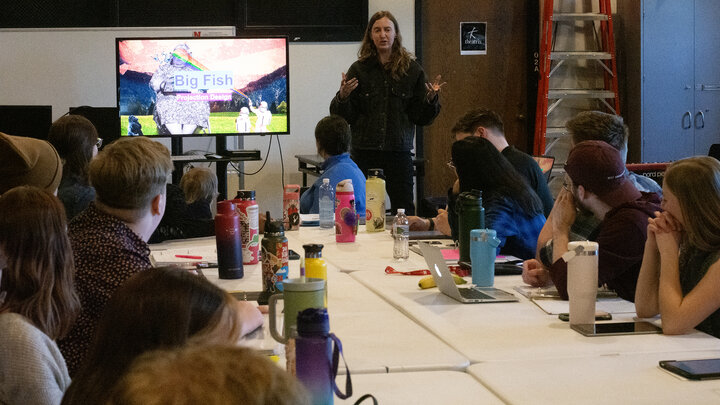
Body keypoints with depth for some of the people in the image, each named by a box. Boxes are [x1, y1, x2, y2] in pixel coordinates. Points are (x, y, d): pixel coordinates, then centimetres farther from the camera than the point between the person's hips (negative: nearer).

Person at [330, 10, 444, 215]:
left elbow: (422, 118, 6)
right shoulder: (359, 69, 3)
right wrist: (343, 97, -15)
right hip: (365, 152, 0)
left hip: (399, 151, 0)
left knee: (404, 209, 0)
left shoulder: (411, 69, 5)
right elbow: (345, 116, 3)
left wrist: (431, 99, -12)